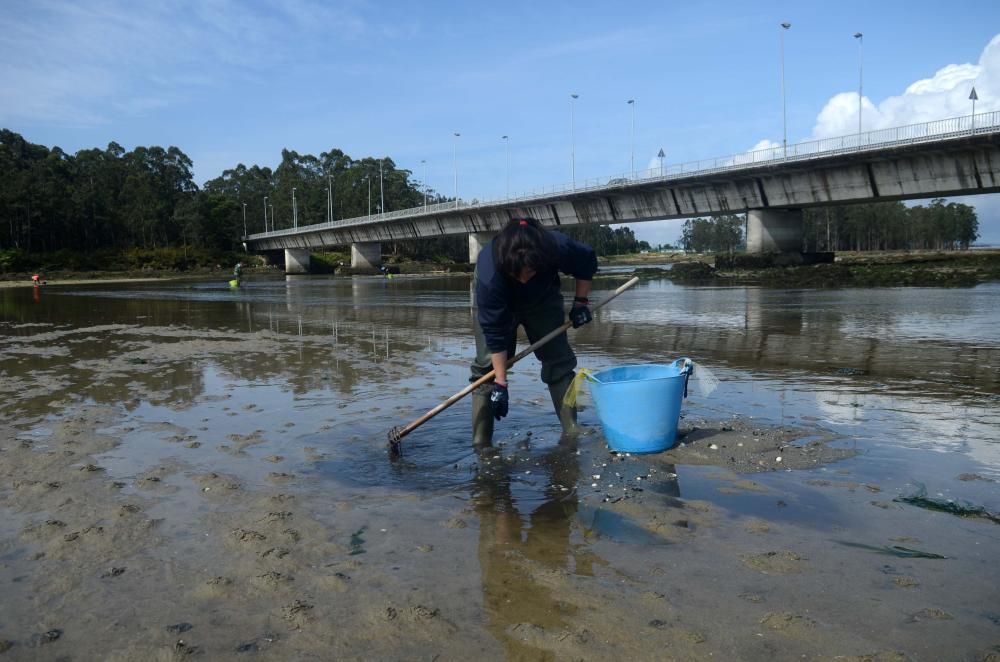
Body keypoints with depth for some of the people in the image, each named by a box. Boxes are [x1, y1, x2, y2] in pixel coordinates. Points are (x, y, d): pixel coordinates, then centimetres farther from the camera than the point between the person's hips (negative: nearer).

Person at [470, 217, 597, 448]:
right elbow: (495, 334, -36)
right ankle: (480, 443, -9)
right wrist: (500, 384, -33)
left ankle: (573, 433, 4)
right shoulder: (489, 276, -43)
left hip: (543, 298, 3)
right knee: (487, 365, -13)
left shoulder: (559, 247, -38)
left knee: (559, 360, -4)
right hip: (498, 306, -2)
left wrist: (580, 303, -11)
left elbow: (587, 262, -12)